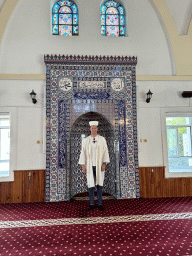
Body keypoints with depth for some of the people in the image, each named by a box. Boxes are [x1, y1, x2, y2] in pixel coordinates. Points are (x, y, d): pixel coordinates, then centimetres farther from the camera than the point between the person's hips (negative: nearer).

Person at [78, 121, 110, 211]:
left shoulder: (102, 139, 5)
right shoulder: (85, 140, 6)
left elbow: (105, 151, 2)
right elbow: (83, 153, 4)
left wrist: (104, 163, -6)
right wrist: (83, 165, -2)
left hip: (99, 165, 0)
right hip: (90, 165, 0)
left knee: (99, 184, 4)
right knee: (90, 184, 3)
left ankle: (100, 203, 15)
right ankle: (91, 204, 14)